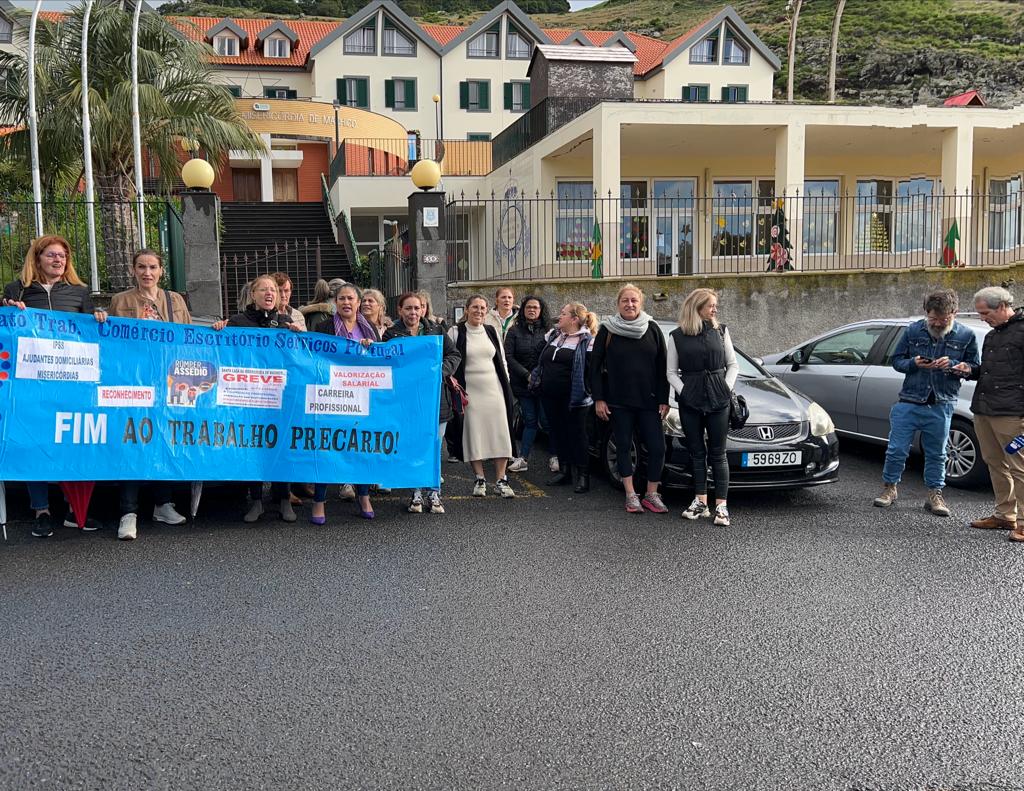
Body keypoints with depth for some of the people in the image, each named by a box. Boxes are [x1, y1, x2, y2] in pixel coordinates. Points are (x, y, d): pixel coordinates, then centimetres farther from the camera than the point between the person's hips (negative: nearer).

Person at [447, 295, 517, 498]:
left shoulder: (492, 332, 11)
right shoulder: (456, 332, 1)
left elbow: (502, 361, 15)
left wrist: (506, 388, 10)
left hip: (494, 389, 3)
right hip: (469, 390, -3)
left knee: (500, 433, -2)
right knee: (473, 433, 0)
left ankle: (501, 480, 4)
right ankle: (480, 479, 12)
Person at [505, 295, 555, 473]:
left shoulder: (548, 331, 3)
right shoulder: (514, 331, 4)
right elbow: (508, 357, -4)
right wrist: (527, 375, -11)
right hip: (522, 384, 1)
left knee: (546, 420, -2)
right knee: (530, 421, 4)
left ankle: (554, 457, 10)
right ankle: (523, 459, 9)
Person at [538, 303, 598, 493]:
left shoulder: (587, 341, -9)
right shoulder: (553, 335, 12)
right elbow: (543, 362, 22)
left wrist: (585, 392, -12)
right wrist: (537, 380, 19)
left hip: (573, 398, -7)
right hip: (550, 397, 7)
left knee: (577, 435, 0)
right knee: (558, 433, 13)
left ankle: (582, 475, 8)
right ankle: (564, 470, 25)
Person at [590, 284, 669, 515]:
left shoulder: (652, 329, 5)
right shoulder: (607, 330, 2)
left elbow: (662, 366, 6)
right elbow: (595, 366, 3)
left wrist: (664, 400, 0)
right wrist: (598, 399, -3)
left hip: (648, 401, 1)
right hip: (618, 402, -1)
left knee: (657, 448, -4)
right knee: (623, 446, 4)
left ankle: (651, 494, 10)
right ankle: (631, 495, 14)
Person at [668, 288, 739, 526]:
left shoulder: (720, 331, 7)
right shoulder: (677, 336, 3)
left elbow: (733, 364, 10)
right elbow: (671, 372, 5)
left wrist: (727, 388, -3)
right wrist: (683, 392, -8)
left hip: (718, 400, 0)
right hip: (689, 401, 0)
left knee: (718, 453, 0)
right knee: (697, 453, 7)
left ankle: (721, 505, 2)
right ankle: (700, 502, 15)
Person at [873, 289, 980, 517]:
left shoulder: (966, 335, 2)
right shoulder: (913, 330, 2)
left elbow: (974, 368, 6)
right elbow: (896, 360, 9)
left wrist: (952, 365, -14)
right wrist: (913, 363, -12)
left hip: (941, 406, 0)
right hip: (909, 402, 0)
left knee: (936, 454, 9)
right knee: (897, 449, 1)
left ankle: (935, 494, 22)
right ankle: (889, 488, 19)